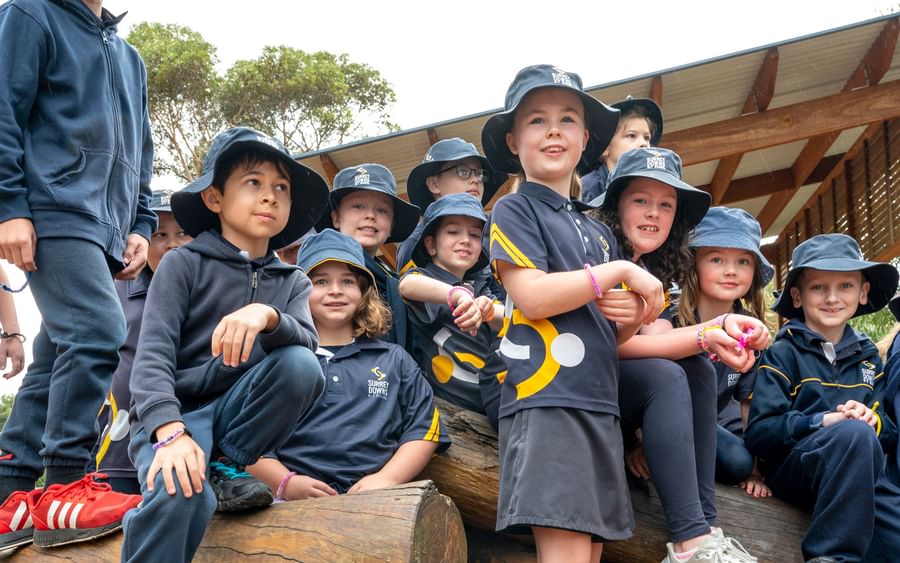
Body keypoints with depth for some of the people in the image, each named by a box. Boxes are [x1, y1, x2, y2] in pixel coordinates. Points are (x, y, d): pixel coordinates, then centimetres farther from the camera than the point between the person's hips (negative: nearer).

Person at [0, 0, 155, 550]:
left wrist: (140, 225, 14)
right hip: (55, 214, -7)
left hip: (105, 230, 7)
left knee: (58, 359, 4)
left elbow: (141, 152, 26)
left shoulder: (130, 58, 26)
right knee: (99, 334, -21)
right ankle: (64, 488, -15)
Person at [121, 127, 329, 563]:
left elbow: (306, 345, -11)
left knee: (302, 365, -25)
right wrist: (170, 431, -31)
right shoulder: (183, 263, -2)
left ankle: (224, 468, -8)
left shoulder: (291, 282, 9)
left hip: (235, 414, 4)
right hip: (173, 413, -4)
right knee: (182, 494, -37)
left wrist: (268, 316, -35)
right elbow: (152, 355, -14)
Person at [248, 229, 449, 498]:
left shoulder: (394, 360, 23)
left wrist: (387, 478, -3)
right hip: (295, 500, -1)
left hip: (375, 498, 2)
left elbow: (424, 429, 14)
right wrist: (286, 483, -8)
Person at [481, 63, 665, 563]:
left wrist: (633, 317, 0)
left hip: (600, 403, 7)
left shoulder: (599, 233, 22)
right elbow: (532, 296, -13)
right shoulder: (514, 210, 3)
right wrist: (620, 271, -6)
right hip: (544, 401, -7)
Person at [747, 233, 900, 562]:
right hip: (790, 467, -3)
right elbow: (758, 433, -8)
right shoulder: (783, 354, 1)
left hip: (859, 472, 4)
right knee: (853, 433, -34)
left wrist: (874, 421, -7)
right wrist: (823, 421, -20)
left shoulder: (868, 357, 18)